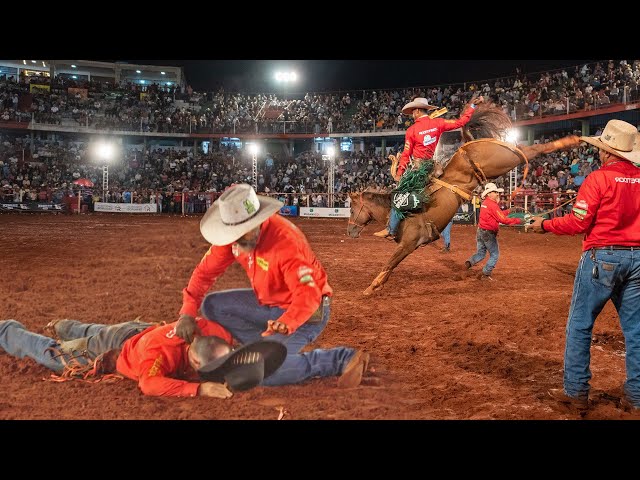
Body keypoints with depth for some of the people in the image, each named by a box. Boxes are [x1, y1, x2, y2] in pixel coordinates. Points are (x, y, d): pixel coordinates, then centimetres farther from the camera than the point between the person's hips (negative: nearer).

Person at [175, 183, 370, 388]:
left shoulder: (285, 242, -32)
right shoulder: (233, 235, -9)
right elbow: (205, 271, -3)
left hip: (307, 311, -8)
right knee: (212, 305, 2)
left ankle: (344, 359, -12)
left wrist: (282, 326, -51)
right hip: (269, 303, 8)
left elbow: (308, 296, -36)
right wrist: (187, 313, -15)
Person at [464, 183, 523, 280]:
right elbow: (503, 220, -22)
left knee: (480, 253, 17)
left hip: (480, 231, 8)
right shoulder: (492, 205, -17)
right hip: (489, 233, -8)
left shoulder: (485, 203, 11)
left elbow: (499, 214, 17)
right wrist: (517, 221, -15)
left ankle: (470, 262, -10)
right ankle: (485, 274, 6)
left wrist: (509, 211, 11)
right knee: (494, 254, 7)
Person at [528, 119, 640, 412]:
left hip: (602, 257, -5)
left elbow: (577, 223, -12)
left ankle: (575, 391, 11)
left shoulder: (598, 178, -10)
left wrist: (544, 225, 1)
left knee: (580, 325, 6)